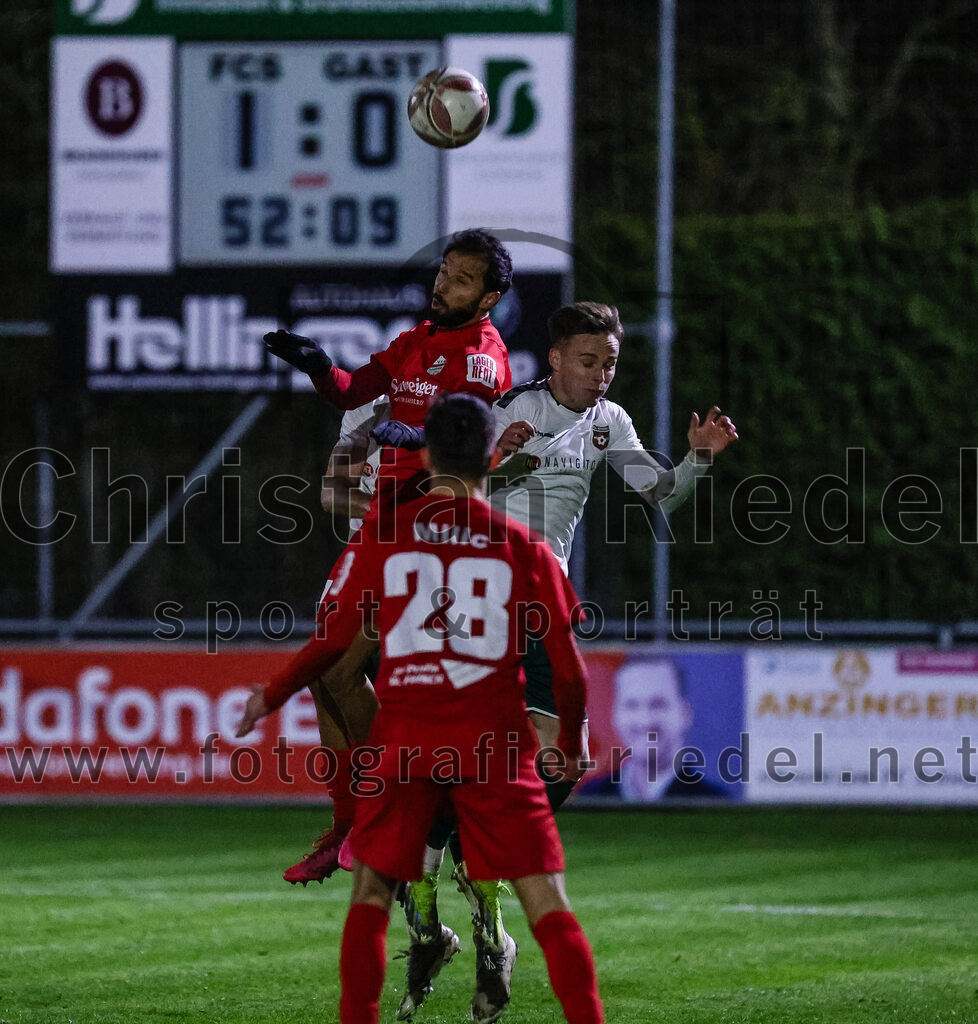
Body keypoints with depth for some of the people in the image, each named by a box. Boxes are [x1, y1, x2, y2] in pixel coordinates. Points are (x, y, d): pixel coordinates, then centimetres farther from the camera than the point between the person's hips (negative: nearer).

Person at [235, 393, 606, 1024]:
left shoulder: (382, 534, 3)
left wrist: (273, 697, 23)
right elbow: (567, 665, 5)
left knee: (371, 892, 13)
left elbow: (335, 637, 7)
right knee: (547, 901, 1)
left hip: (404, 738, 1)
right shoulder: (523, 546, 3)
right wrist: (572, 744, 21)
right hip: (495, 740, -1)